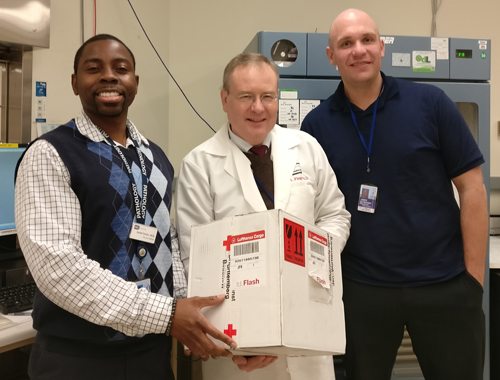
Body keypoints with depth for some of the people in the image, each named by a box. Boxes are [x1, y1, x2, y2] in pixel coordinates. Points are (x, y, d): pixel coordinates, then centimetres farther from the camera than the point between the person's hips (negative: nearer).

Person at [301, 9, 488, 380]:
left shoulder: (430, 103, -5)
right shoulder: (317, 124, -1)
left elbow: (472, 188, -3)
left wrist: (474, 277, -6)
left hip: (444, 285, 0)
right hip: (362, 289, 1)